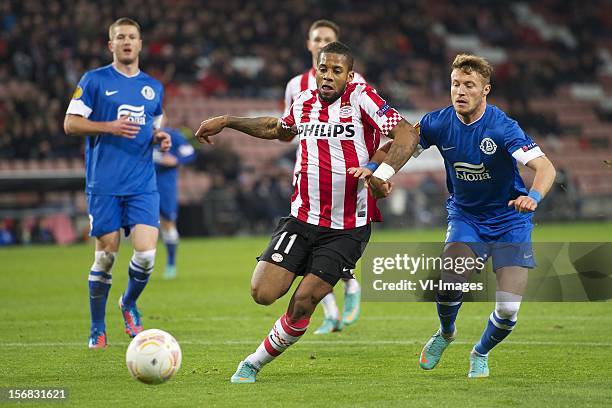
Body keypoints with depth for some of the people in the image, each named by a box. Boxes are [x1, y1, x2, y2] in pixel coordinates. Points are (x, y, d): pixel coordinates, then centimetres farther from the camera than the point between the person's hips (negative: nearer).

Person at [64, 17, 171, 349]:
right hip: (104, 183, -3)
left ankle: (129, 304, 20)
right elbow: (70, 124, -1)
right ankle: (97, 329, 14)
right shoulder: (94, 80, 1)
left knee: (146, 253, -10)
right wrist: (110, 126, -15)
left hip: (143, 184, 3)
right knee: (106, 255, -1)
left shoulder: (153, 87, 15)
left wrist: (161, 139, 3)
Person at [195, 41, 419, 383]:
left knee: (303, 304, -8)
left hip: (348, 229, -4)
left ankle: (256, 362, 13)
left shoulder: (361, 98, -9)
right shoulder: (304, 102, 7)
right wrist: (226, 122, 28)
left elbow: (408, 135, -17)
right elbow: (277, 129, 30)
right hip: (302, 218, 4)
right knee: (263, 293, -11)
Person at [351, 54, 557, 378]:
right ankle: (445, 333, 12)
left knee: (508, 310, -12)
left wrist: (533, 196, -54)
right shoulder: (439, 123, -11)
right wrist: (373, 167, -15)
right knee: (450, 280, -24)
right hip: (464, 215, 2)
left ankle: (481, 353, 23)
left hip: (509, 221, -2)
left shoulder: (502, 127, -24)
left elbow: (545, 167, -33)